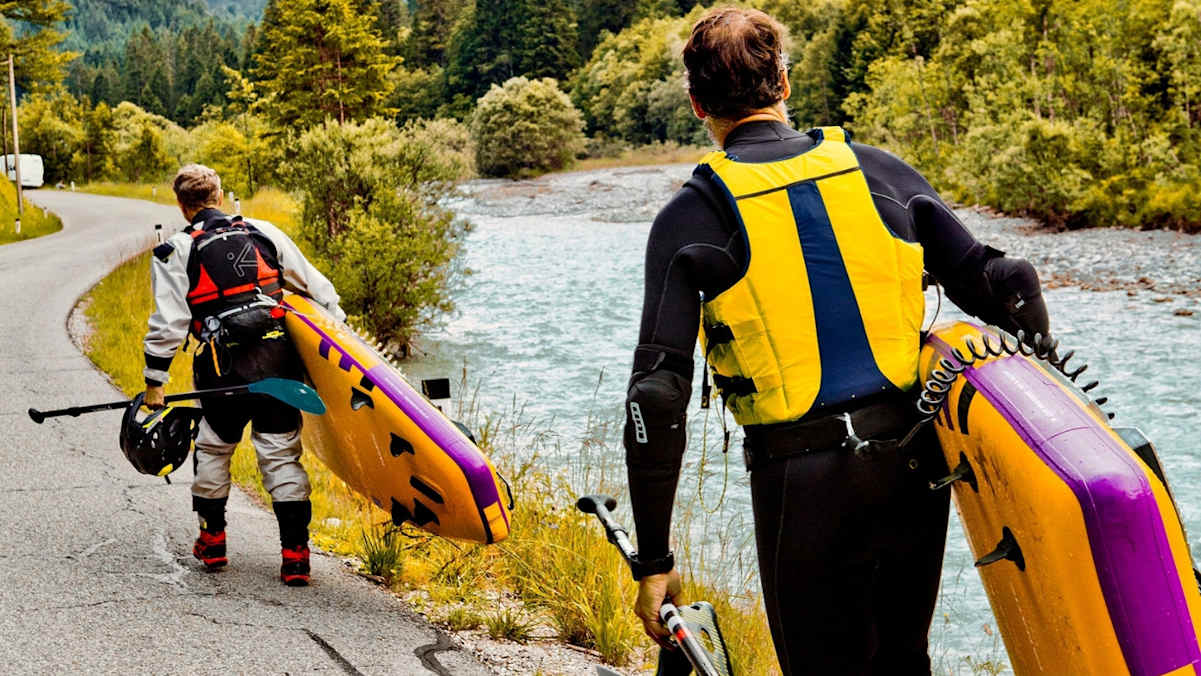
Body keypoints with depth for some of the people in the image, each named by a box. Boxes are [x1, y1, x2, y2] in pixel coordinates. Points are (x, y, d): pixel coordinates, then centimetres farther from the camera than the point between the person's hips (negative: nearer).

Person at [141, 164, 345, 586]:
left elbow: (168, 324, -3)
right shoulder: (264, 233, 10)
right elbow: (315, 285, 14)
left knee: (213, 448, 20)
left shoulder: (175, 253, 2)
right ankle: (295, 553, -2)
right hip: (278, 358, 2)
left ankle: (212, 539, 30)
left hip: (223, 368, -2)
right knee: (281, 454, 4)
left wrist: (154, 383, 2)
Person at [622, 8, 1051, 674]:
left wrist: (653, 560, -5)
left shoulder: (692, 217, -3)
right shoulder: (876, 169, 6)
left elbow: (656, 397, -10)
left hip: (803, 481, -3)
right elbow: (1003, 286, 4)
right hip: (915, 466, 4)